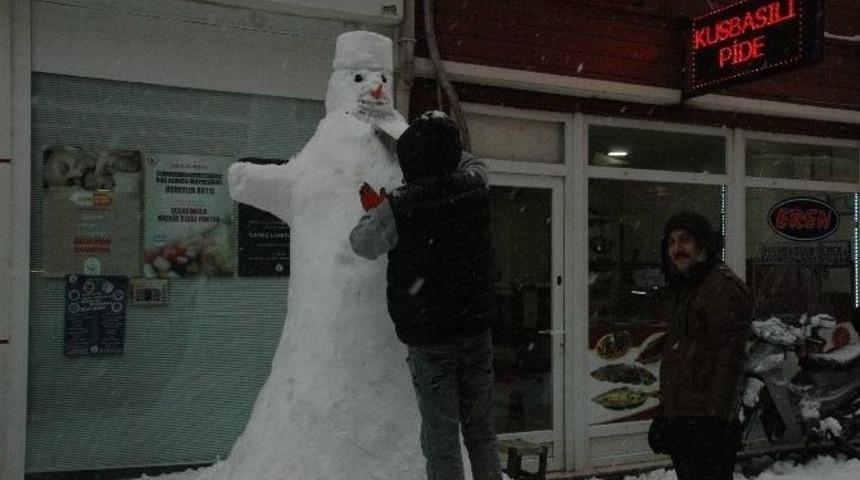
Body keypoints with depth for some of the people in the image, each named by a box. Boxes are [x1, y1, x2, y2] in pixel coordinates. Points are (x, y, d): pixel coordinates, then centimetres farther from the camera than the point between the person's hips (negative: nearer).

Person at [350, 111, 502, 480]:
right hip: (476, 328, 4)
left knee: (441, 436, 3)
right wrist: (439, 137, 26)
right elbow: (471, 162, 19)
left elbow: (362, 245, 0)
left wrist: (372, 210, 17)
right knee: (481, 430, 15)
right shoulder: (475, 186, -6)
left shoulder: (398, 207, -18)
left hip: (427, 338, -4)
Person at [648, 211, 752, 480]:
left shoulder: (724, 286, -12)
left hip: (707, 420, -9)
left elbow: (729, 357, -19)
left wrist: (717, 417, -22)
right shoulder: (679, 289, 17)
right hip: (677, 417, 10)